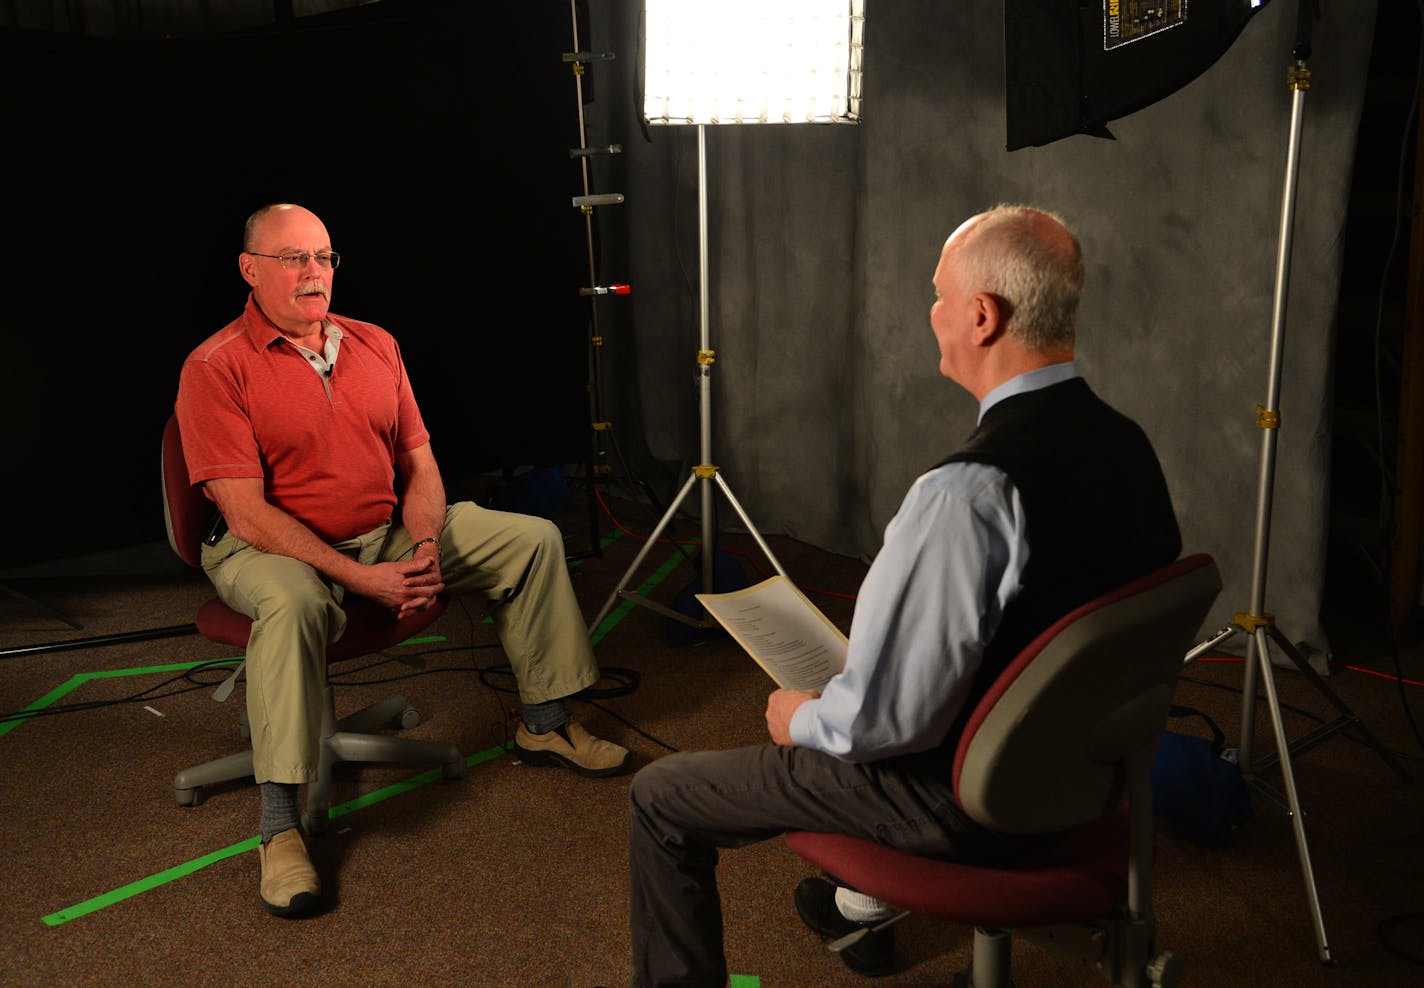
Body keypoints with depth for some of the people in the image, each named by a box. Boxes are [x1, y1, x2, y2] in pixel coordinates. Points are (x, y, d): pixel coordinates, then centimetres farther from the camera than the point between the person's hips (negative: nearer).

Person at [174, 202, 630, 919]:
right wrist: (360, 577, -27)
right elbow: (247, 514, -20)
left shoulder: (374, 346, 5)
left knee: (534, 538, 0)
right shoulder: (215, 369, -14)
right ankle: (279, 825, -32)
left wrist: (427, 549, -13)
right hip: (277, 550, -6)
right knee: (292, 602, -42)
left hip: (389, 535, 6)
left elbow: (419, 464, 6)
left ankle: (543, 724, 11)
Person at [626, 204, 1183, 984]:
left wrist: (801, 720, -6)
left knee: (658, 797, 4)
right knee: (835, 676, 36)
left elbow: (882, 716, -29)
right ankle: (864, 908, 49)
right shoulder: (1129, 446, -5)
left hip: (963, 800, -8)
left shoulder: (967, 494, -33)